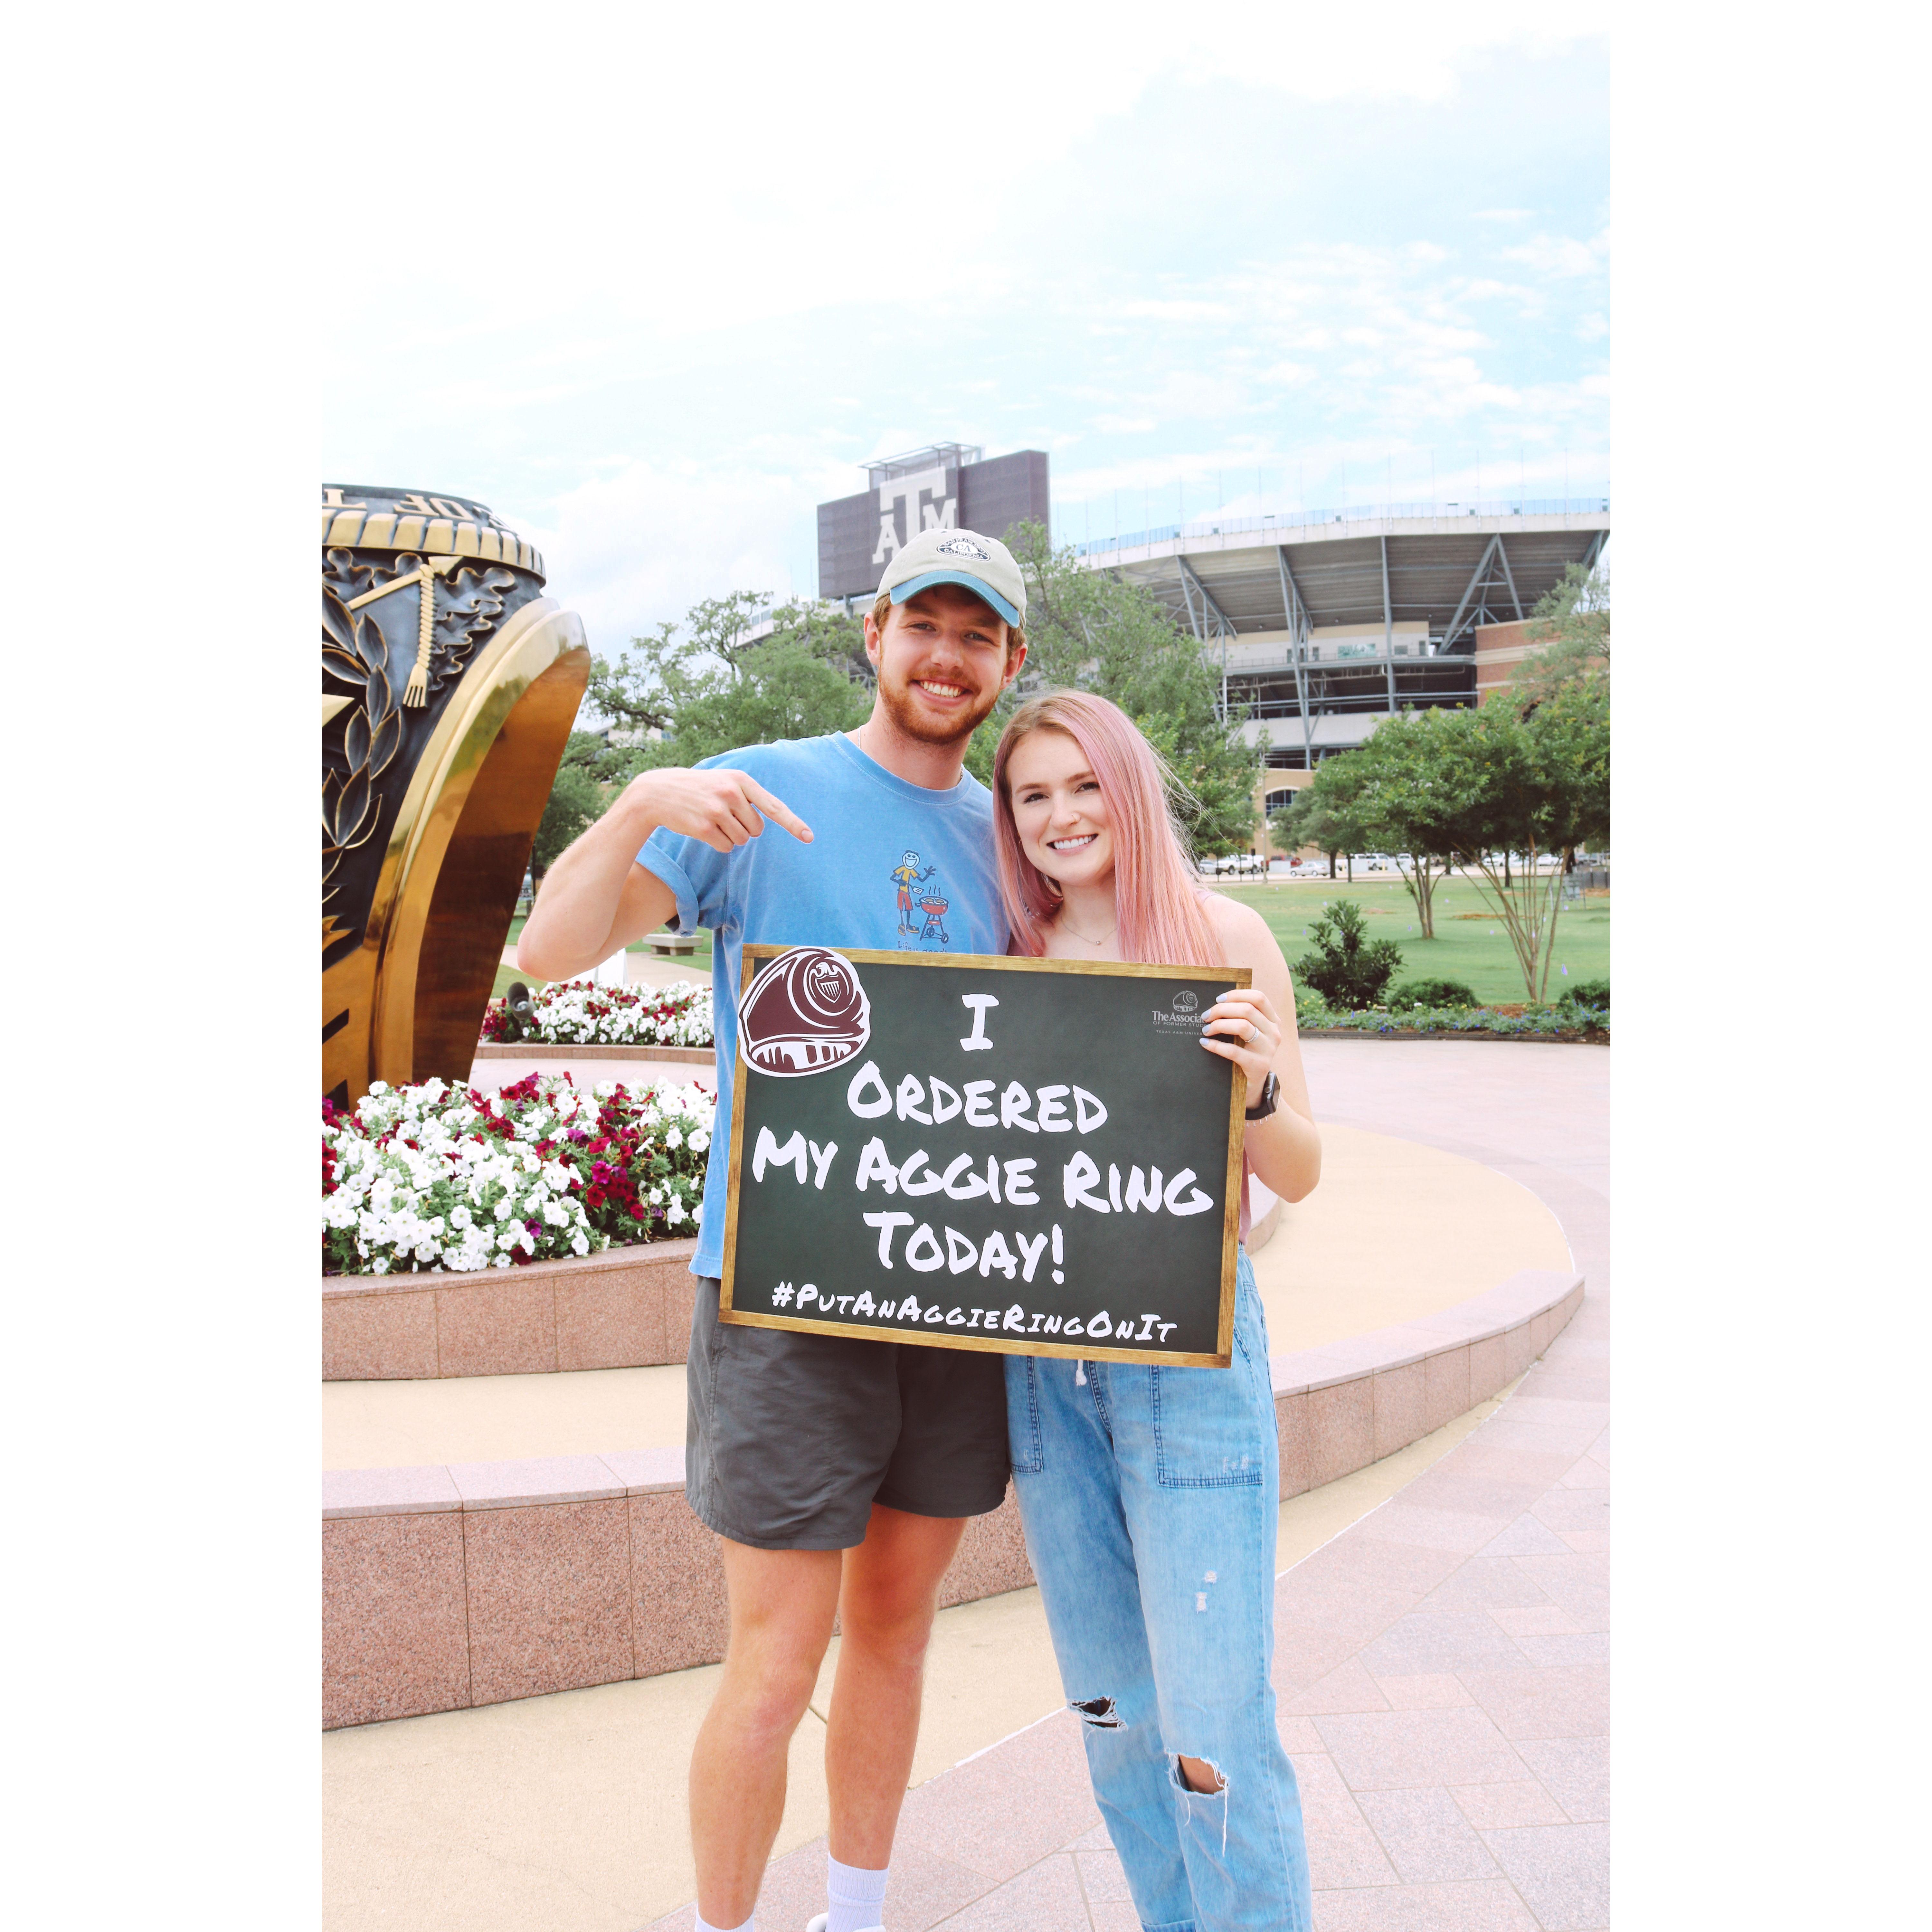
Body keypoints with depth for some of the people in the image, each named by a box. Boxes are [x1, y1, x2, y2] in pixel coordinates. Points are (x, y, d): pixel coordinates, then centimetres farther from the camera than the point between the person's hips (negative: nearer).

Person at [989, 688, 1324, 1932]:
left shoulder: (1224, 938, -1)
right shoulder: (1014, 965, 8)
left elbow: (1299, 1174, -1)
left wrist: (1256, 1084, -21)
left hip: (1189, 1348, -4)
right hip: (1043, 1352, 4)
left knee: (1213, 1732, -4)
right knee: (1112, 1710, 15)